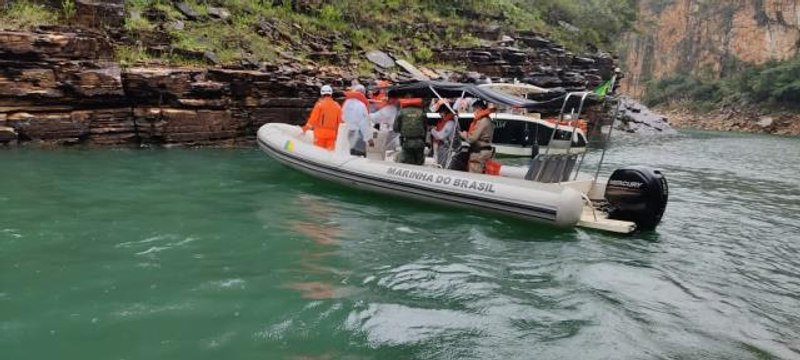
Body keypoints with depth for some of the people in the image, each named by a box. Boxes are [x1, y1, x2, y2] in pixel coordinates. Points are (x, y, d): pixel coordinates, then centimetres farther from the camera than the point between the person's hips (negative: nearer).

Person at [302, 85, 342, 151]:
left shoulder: (320, 104, -7)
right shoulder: (337, 106, 3)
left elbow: (313, 118, -8)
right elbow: (339, 121, 6)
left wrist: (306, 128, 1)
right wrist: (337, 132, 18)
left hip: (320, 132, -3)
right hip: (332, 133, 3)